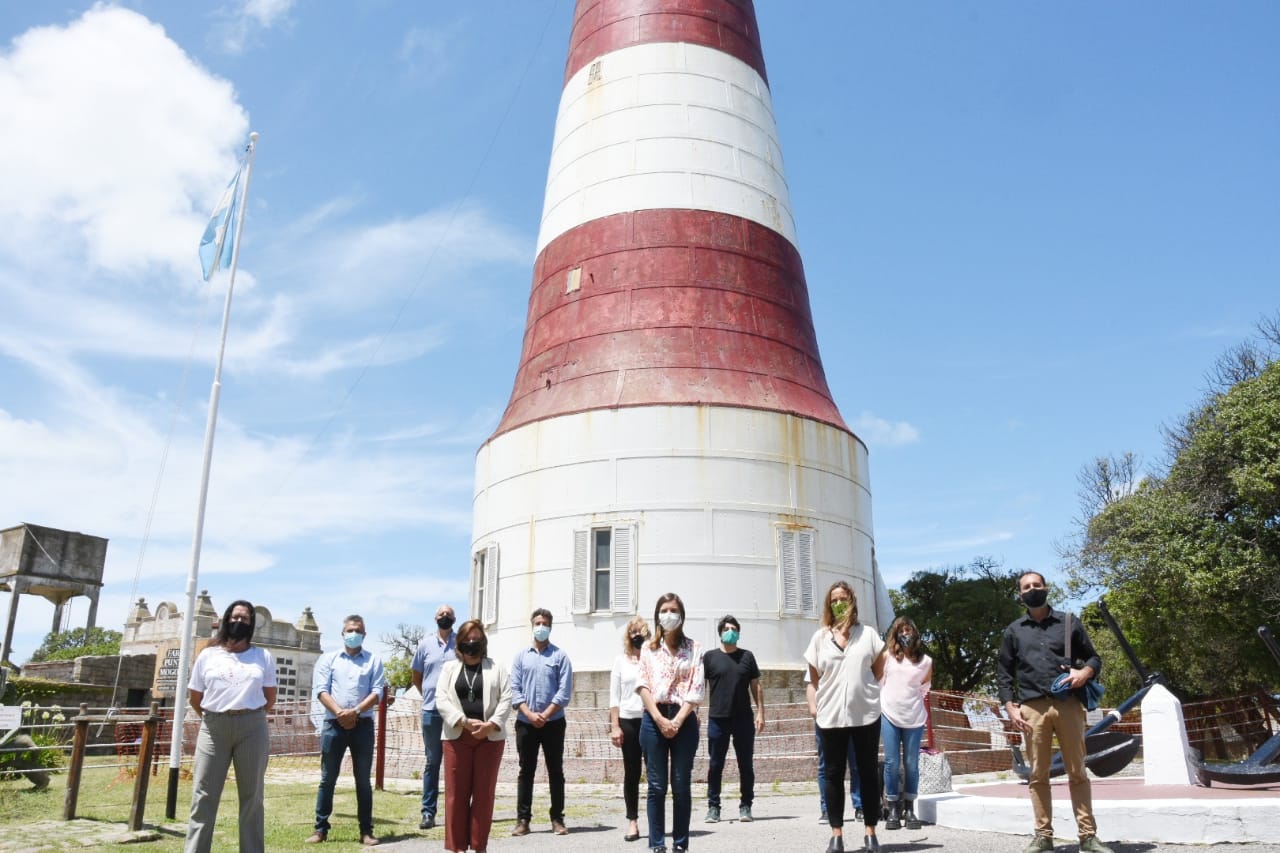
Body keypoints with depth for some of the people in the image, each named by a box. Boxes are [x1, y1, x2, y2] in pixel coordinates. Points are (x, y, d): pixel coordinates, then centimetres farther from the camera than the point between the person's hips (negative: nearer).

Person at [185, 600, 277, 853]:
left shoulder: (263, 657, 7)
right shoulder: (208, 655, 8)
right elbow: (194, 698, 13)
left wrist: (250, 717, 10)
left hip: (252, 728, 0)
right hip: (213, 728, 0)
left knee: (251, 795, 6)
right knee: (203, 795, -1)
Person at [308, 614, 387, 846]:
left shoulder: (374, 660, 9)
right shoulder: (328, 659, 10)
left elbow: (377, 692, -1)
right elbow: (321, 690, -1)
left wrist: (355, 711, -14)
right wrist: (339, 713, -15)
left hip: (363, 724, 0)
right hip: (334, 724, 0)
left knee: (363, 780, 4)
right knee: (327, 778, 4)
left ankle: (366, 831, 7)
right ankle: (321, 828, 12)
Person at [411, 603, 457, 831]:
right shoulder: (425, 644, 7)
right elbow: (416, 677, 16)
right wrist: (429, 695, 10)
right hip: (431, 712, 1)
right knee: (432, 762, 7)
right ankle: (428, 812, 11)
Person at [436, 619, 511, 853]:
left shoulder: (496, 668, 9)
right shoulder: (449, 668, 10)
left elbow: (506, 699, 0)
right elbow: (441, 700, -2)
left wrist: (491, 725, -14)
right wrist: (465, 722, -14)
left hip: (490, 737, 0)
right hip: (457, 736, 1)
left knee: (484, 792, 3)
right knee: (456, 792, 2)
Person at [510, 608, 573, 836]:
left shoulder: (560, 656, 1)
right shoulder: (521, 657, 8)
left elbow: (565, 691, -6)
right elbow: (515, 689, 2)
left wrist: (544, 715, -12)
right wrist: (530, 714, -11)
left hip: (553, 723, -2)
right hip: (525, 723, 2)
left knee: (555, 771, 4)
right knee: (526, 771, 6)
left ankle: (557, 819, 11)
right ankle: (523, 819, 11)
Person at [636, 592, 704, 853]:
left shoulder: (693, 648, 6)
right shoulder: (648, 648, 9)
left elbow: (696, 688, -2)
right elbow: (643, 685, 0)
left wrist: (677, 720, -11)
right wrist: (660, 719, -12)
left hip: (684, 720, 0)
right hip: (654, 719, 0)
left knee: (681, 785, 3)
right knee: (657, 786, 2)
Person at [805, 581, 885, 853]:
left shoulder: (868, 634, 4)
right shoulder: (820, 637, 6)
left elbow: (878, 669, 12)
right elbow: (814, 677, 8)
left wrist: (864, 688, 5)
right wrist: (816, 703, 1)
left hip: (866, 714, 0)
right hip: (830, 716, 1)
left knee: (868, 773, 6)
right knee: (833, 774, 4)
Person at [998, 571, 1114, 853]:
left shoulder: (1068, 623, 11)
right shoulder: (1013, 631, 13)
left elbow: (1094, 657, 14)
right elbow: (1003, 673, 11)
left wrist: (1085, 672, -9)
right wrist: (1010, 707, 0)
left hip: (1068, 704, 0)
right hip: (1032, 708, 1)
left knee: (1077, 772, 2)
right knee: (1038, 774, 2)